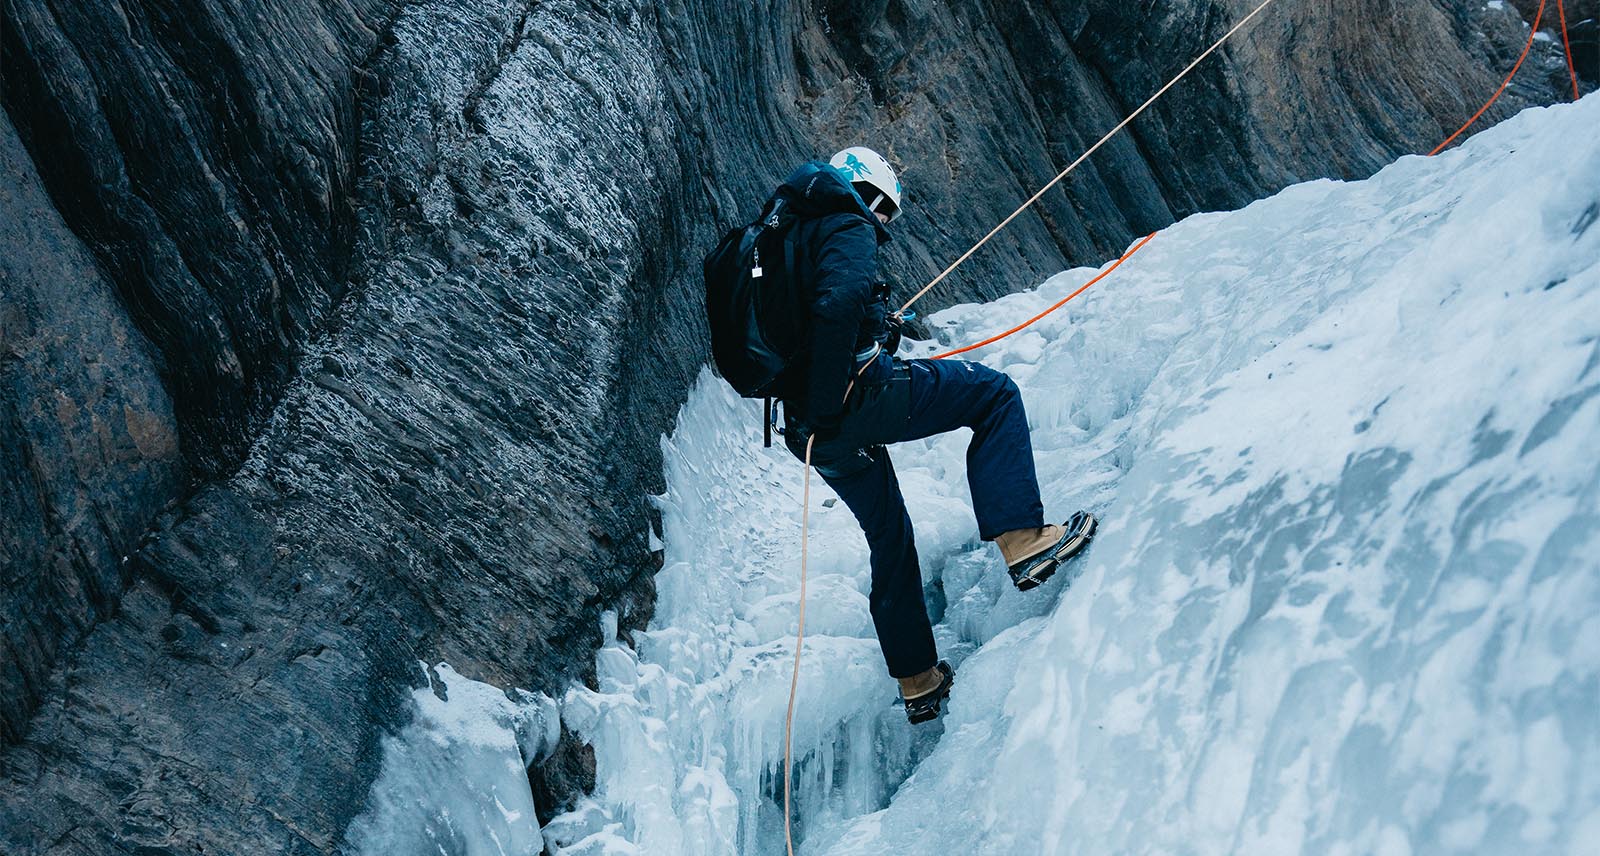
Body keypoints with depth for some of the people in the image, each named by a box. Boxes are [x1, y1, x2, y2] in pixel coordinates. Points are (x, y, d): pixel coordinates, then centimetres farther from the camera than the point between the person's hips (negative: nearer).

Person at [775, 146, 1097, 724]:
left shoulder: (793, 232, 25)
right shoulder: (848, 226, -3)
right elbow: (839, 301, -23)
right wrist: (824, 405, -23)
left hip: (819, 427, 9)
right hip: (854, 395, -9)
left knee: (890, 542, 22)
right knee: (995, 394, 1)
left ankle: (918, 682, 31)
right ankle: (1021, 541, -12)